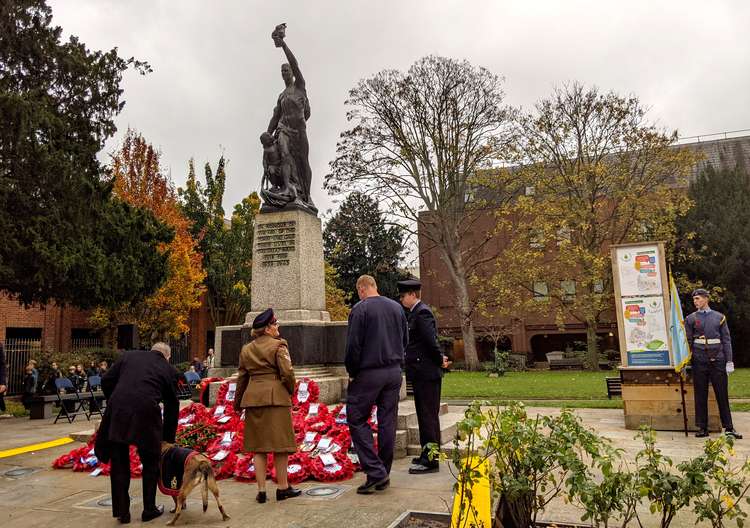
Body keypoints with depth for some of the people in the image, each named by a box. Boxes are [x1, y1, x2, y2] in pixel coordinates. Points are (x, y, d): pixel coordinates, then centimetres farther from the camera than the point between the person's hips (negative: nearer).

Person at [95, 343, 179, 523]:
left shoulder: (129, 355, 19)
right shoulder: (169, 369, 15)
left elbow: (106, 381, 13)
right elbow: (172, 406, 16)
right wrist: (168, 438, 25)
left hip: (117, 413, 2)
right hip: (146, 414, -1)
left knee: (119, 464, 17)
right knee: (150, 463, 19)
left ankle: (122, 512, 23)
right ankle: (149, 510, 27)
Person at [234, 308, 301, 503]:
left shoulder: (246, 349, 11)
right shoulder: (278, 345, -6)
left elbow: (242, 377, 15)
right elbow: (287, 373, -13)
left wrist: (238, 403, 23)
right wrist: (290, 391, 5)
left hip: (253, 398, 5)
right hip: (276, 397, -5)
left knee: (258, 445, 10)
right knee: (280, 443, 5)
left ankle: (261, 490, 12)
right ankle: (283, 488, 13)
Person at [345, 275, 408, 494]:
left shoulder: (360, 309, -10)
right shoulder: (397, 307, 9)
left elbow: (353, 346, -12)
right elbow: (405, 340, 14)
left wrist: (352, 373, -1)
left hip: (368, 373, -6)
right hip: (394, 372, 6)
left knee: (357, 419, 4)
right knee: (387, 422, 10)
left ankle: (375, 471, -3)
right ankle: (384, 475, 19)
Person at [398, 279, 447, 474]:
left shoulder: (422, 313, -16)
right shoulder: (414, 313, 15)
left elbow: (431, 341, -23)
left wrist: (439, 360, -10)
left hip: (427, 374, -10)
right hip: (421, 373, 10)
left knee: (429, 415, -4)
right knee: (424, 415, 17)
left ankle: (431, 460, 3)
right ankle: (427, 454, 28)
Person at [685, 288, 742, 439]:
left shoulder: (719, 317, 8)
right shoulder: (691, 318, 6)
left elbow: (726, 340, 6)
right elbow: (688, 342, 5)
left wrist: (729, 361, -1)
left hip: (718, 360, 0)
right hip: (699, 361, 0)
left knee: (722, 394, 3)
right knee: (700, 396, 3)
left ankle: (729, 428, 11)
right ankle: (702, 428, 10)